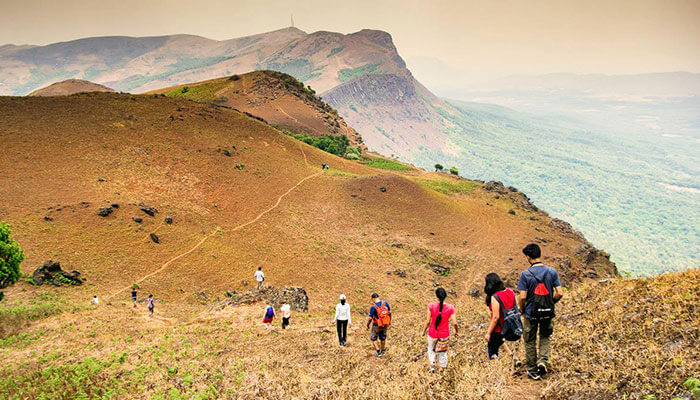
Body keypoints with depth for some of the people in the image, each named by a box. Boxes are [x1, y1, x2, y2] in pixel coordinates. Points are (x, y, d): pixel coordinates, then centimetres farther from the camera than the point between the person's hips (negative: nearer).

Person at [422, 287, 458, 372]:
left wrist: (424, 330, 3)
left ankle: (432, 366, 38)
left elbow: (428, 321, -15)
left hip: (432, 333, -1)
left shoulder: (431, 306, -22)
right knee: (442, 351, 27)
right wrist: (456, 331, 4)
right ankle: (442, 367, 44)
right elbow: (454, 323, -16)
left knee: (431, 349, 28)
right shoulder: (450, 308, -20)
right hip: (444, 335, 1)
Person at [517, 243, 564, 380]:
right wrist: (551, 302, 12)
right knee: (545, 338, 24)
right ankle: (543, 361, 3)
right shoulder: (552, 272, -6)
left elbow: (522, 297, -16)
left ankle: (533, 371, 23)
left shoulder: (525, 274, -14)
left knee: (530, 342, 14)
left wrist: (522, 310, 2)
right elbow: (560, 293, -7)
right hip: (548, 313, 2)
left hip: (531, 313, -2)